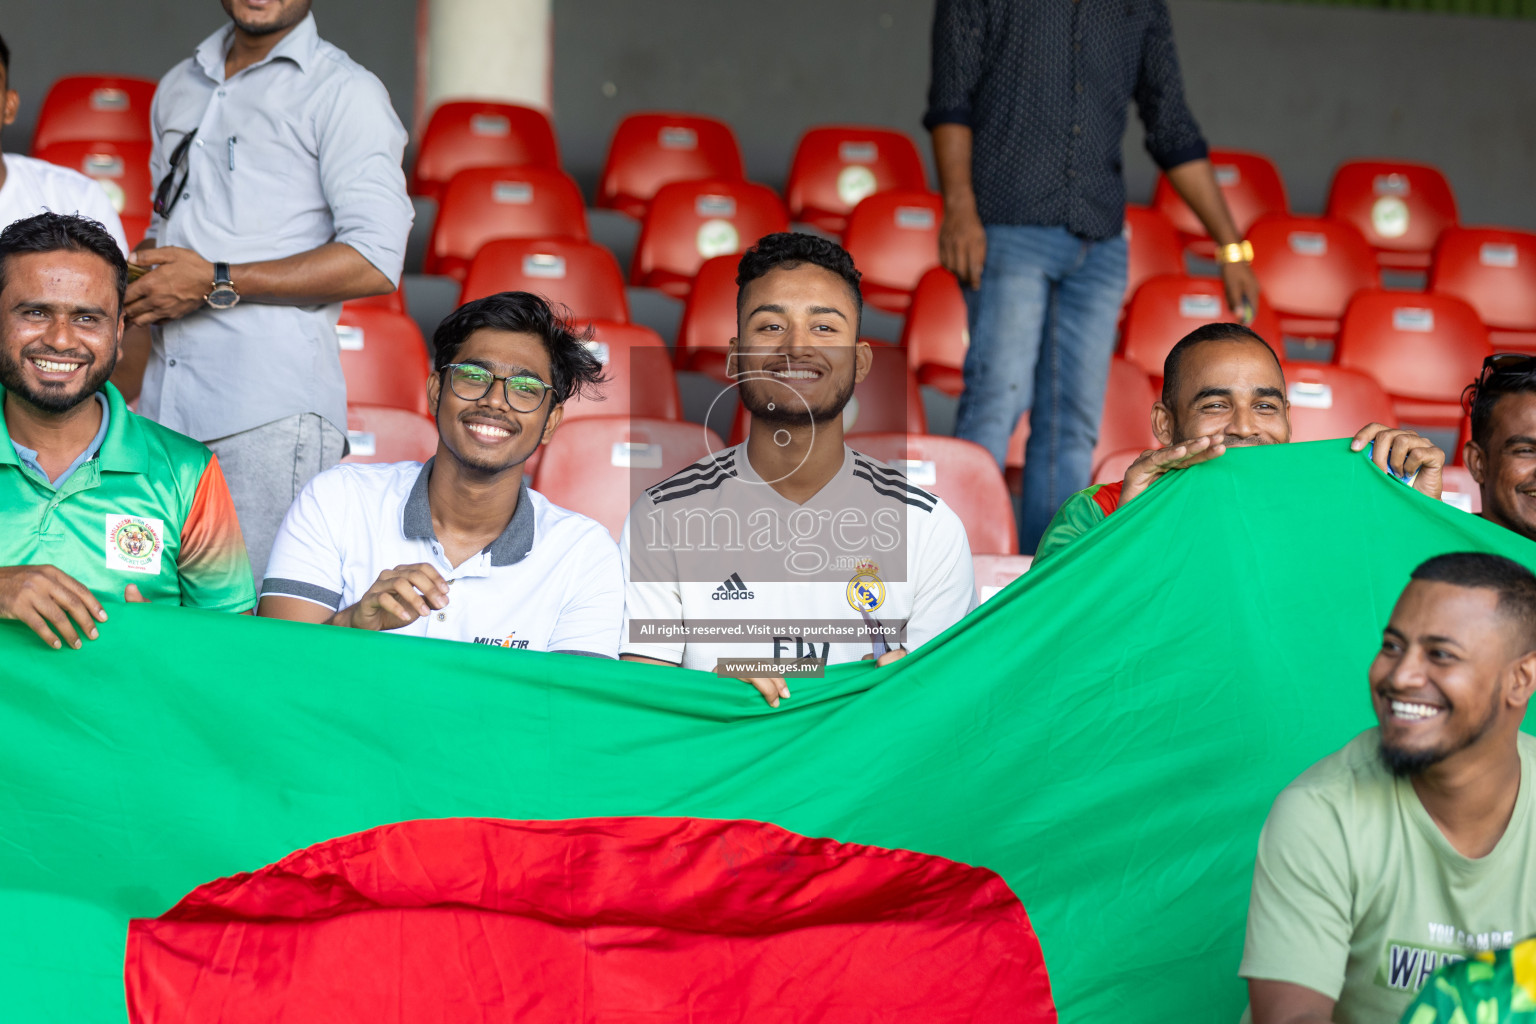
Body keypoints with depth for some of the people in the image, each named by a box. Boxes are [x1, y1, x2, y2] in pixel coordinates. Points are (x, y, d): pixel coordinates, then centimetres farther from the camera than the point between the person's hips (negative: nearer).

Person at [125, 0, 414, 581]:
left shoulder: (344, 93, -2)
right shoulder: (179, 87, 21)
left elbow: (376, 262, -12)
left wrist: (217, 284, -14)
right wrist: (130, 276, 7)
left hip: (272, 413, -6)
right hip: (161, 406, 6)